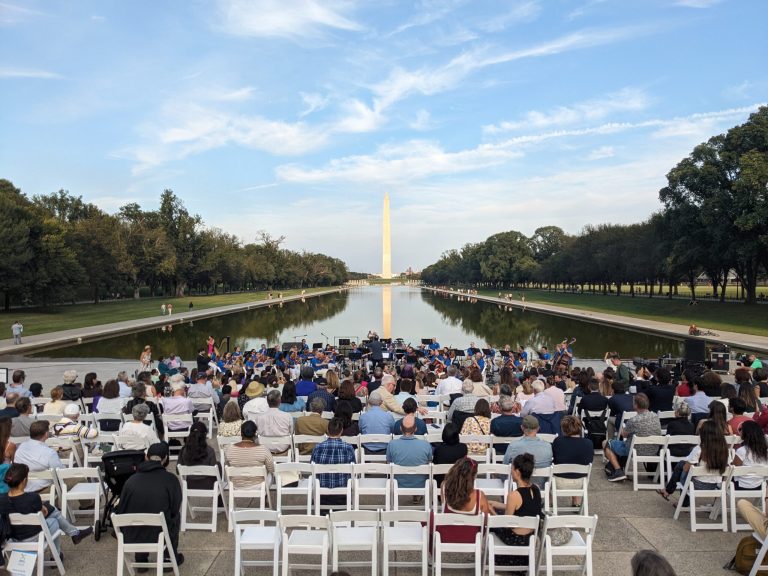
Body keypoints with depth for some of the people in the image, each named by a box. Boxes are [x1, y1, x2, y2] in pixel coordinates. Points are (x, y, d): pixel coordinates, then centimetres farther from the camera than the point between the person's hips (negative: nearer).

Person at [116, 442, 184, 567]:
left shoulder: (131, 480, -1)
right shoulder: (171, 479, -9)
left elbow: (121, 511, 6)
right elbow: (175, 509, -1)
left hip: (131, 539, 3)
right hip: (159, 537, -3)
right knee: (175, 516, 27)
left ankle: (140, 559, 33)